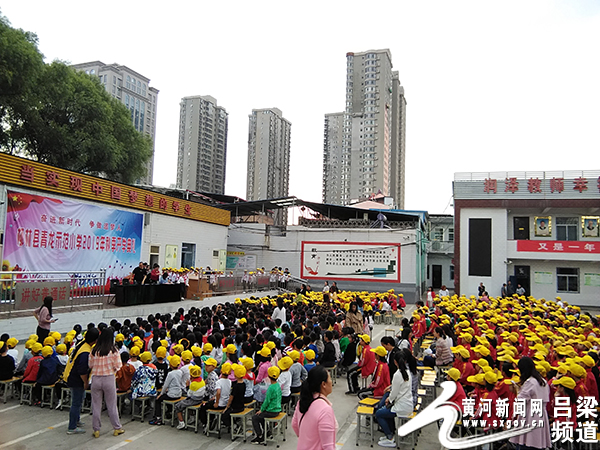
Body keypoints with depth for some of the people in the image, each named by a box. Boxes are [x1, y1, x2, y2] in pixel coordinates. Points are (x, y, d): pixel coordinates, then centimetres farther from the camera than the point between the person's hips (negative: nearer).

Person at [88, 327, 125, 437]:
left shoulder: (94, 350, -5)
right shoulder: (113, 351, -12)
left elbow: (90, 365, 3)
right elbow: (117, 366, -8)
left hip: (96, 379, 2)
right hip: (109, 379, -2)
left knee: (96, 405, 14)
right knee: (112, 405, 10)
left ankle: (96, 430, 21)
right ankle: (117, 428, 20)